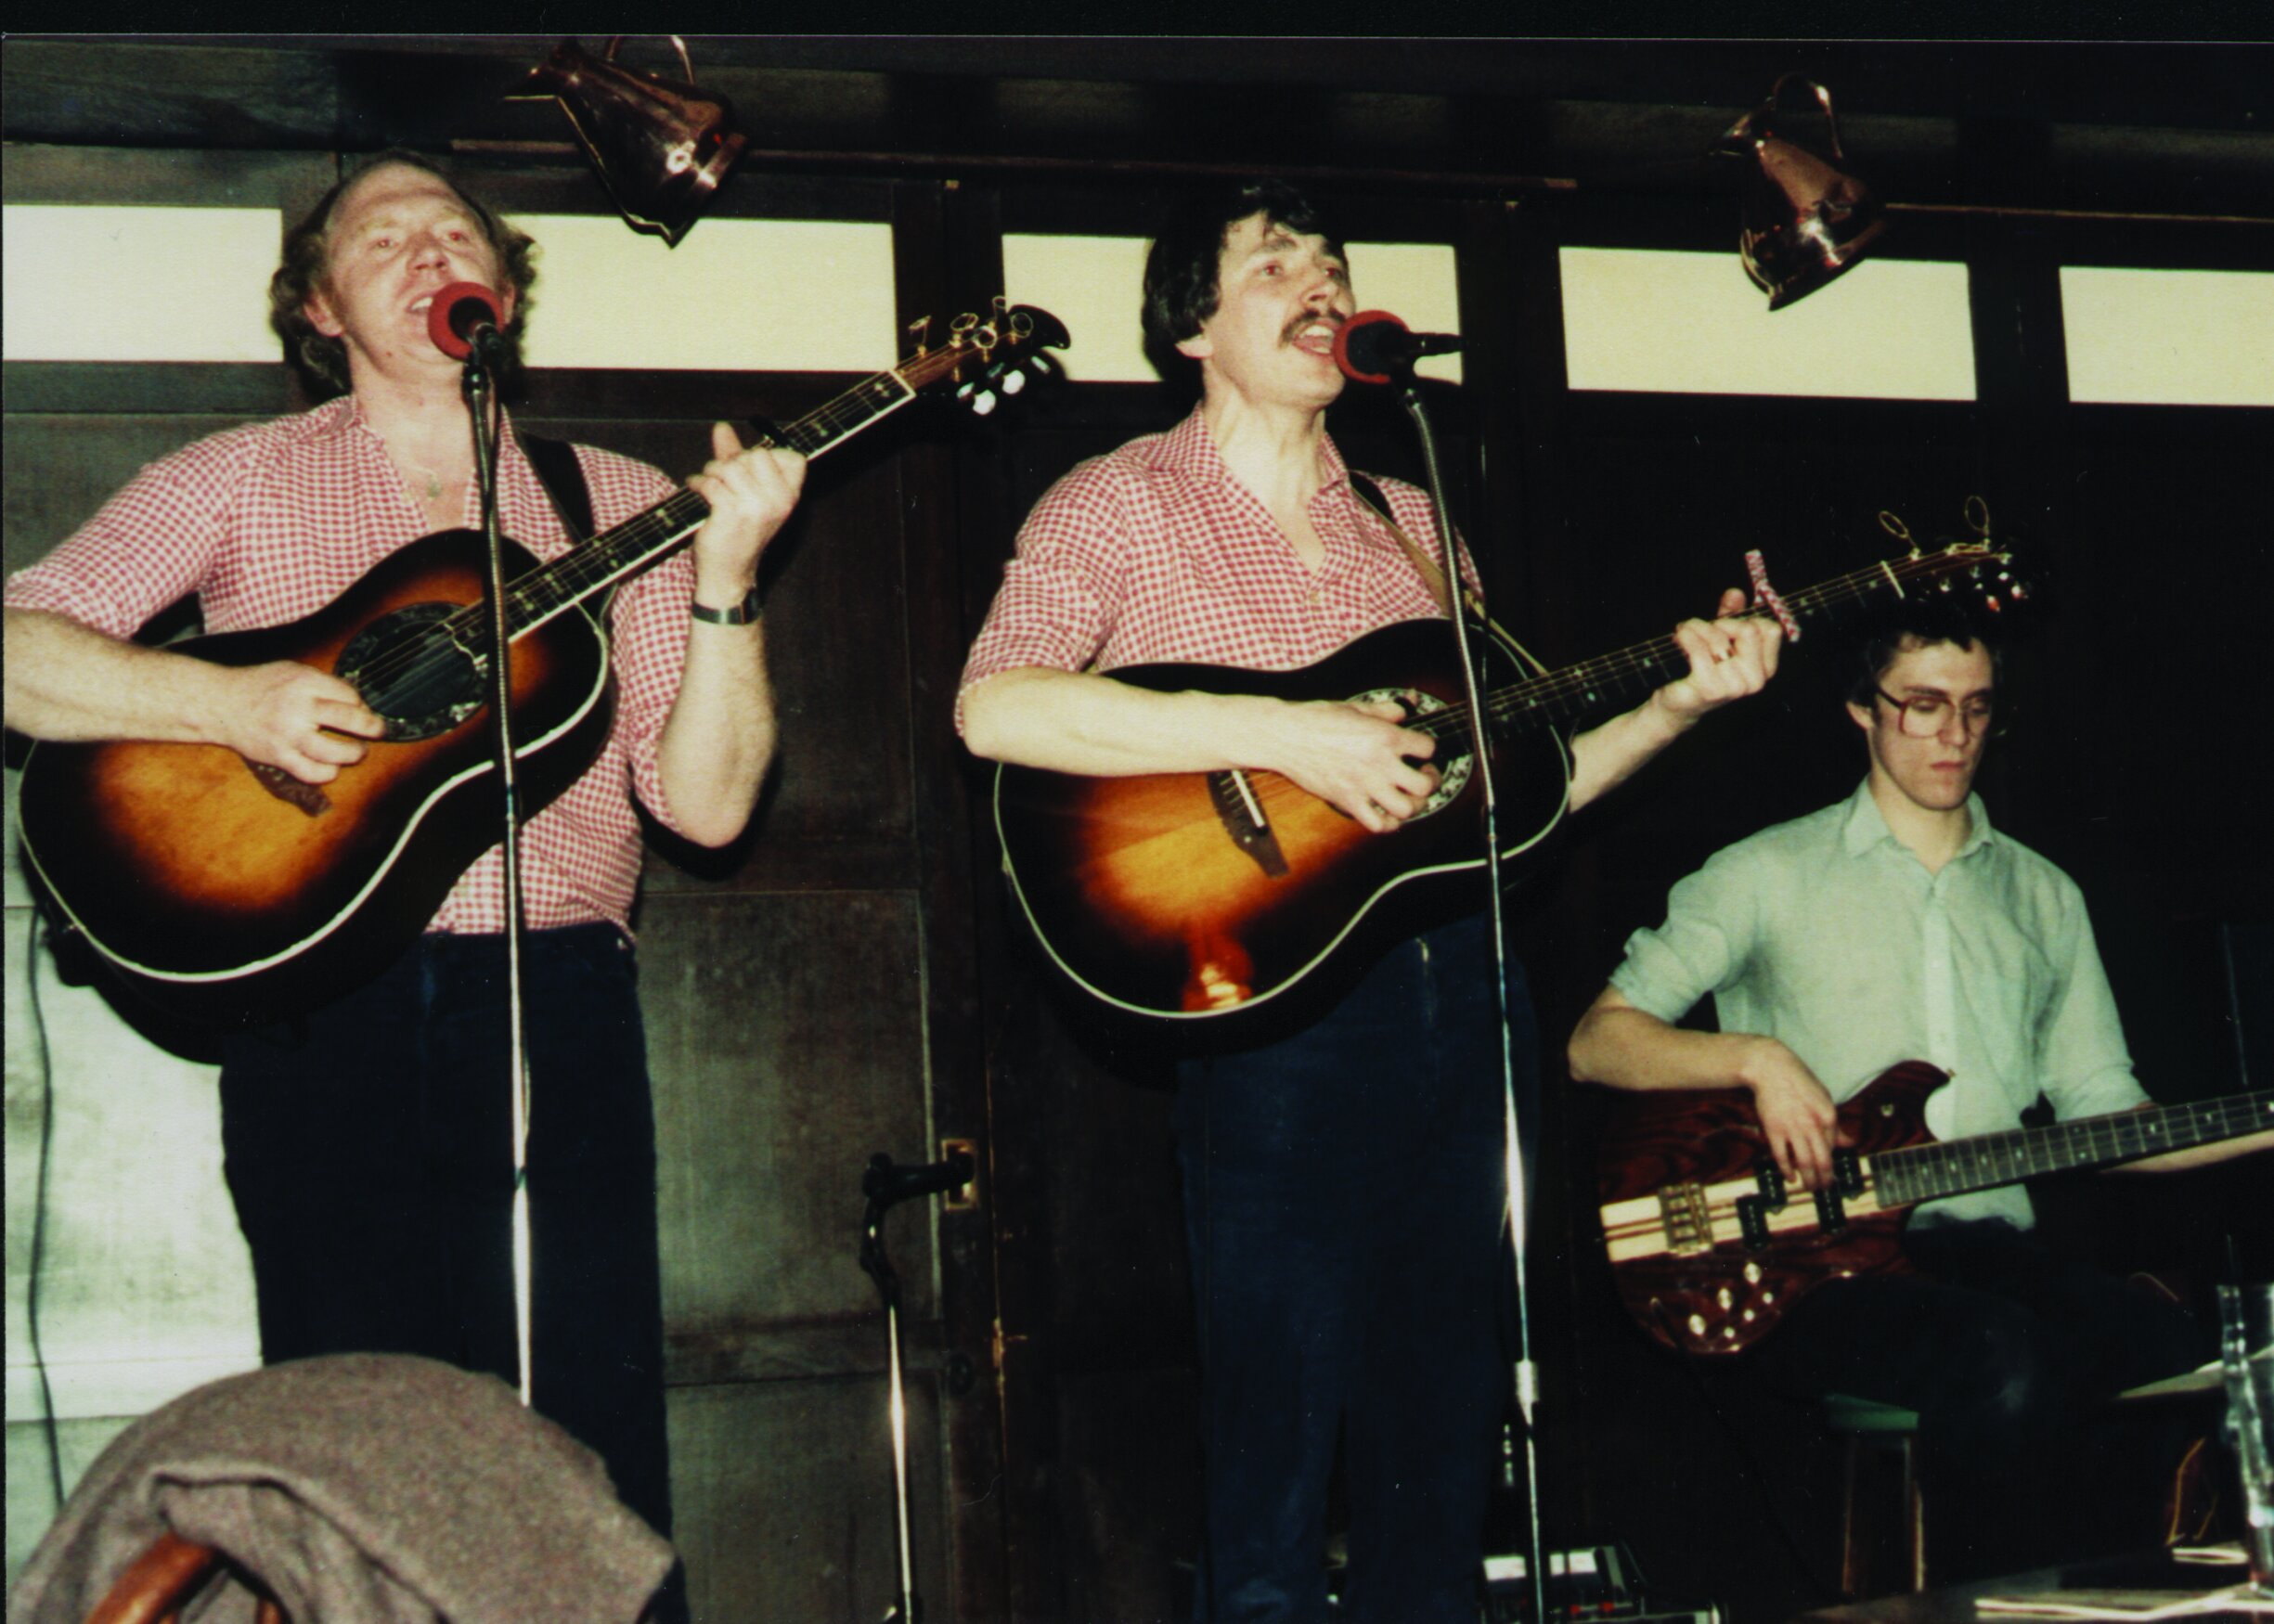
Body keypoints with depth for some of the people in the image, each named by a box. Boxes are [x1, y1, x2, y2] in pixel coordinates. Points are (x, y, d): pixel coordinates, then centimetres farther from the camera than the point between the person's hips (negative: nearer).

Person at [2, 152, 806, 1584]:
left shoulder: (621, 506, 13)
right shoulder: (240, 482, 12)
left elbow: (704, 801, 5)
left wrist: (726, 579, -8)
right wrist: (228, 701, -12)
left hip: (558, 998, 1)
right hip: (320, 1002, 0)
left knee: (593, 1455, -5)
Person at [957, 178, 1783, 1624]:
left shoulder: (1406, 524, 18)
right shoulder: (1121, 505, 1)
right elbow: (995, 708, -18)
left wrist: (1677, 704, 5)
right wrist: (1284, 734, -21)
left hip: (1463, 999, 6)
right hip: (1277, 1008, -5)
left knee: (1448, 1445, 10)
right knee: (1280, 1464, -4)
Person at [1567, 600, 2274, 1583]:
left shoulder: (2043, 897, 22)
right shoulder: (1770, 875, 7)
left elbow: (2102, 1109, 19)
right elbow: (1595, 1043, 3)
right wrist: (1757, 1057, -13)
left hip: (1991, 1249, 4)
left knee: (2175, 1349, -27)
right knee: (2007, 1366, -35)